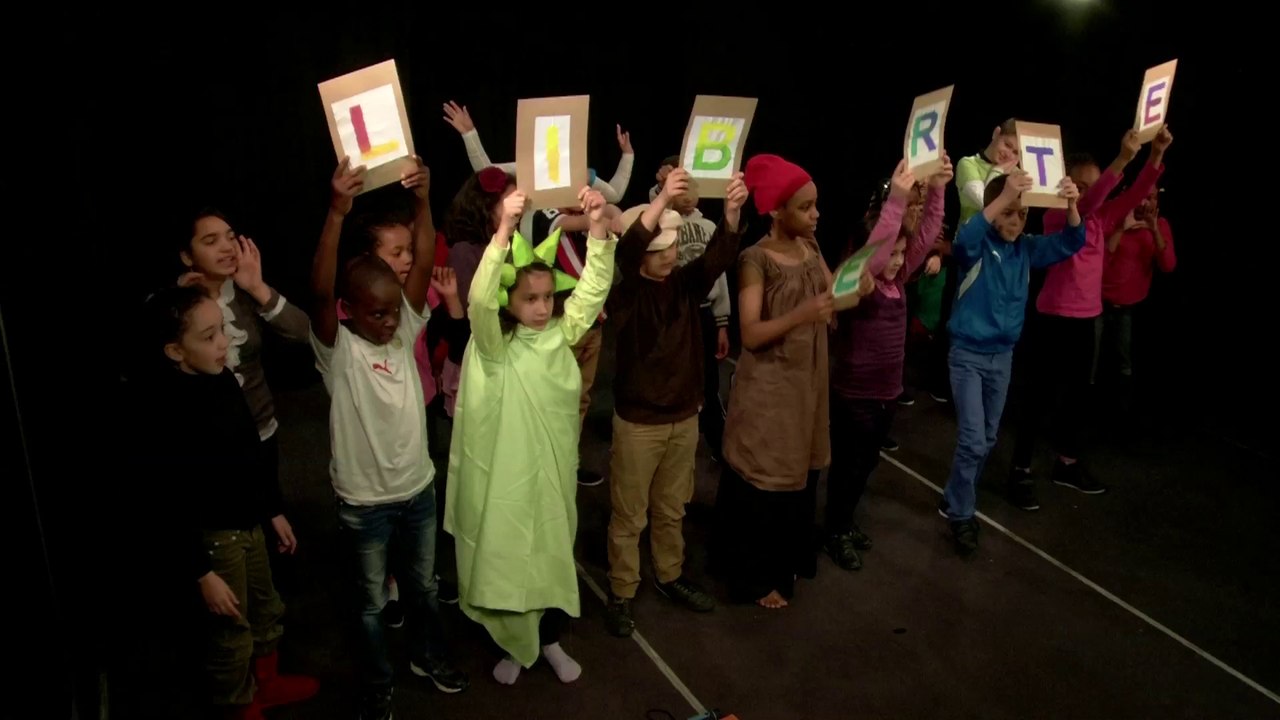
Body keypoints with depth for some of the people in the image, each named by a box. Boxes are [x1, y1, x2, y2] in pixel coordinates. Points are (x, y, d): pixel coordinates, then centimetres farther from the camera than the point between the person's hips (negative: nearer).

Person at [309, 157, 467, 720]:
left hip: (418, 488, 4)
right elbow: (320, 292, -36)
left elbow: (424, 265, -19)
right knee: (373, 602, 16)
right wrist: (338, 212, -47)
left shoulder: (403, 329, -5)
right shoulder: (337, 348, -17)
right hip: (364, 501, -4)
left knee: (424, 586, 24)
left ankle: (428, 655, 50)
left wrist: (422, 200, -33)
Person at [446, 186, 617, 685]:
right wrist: (504, 231, -39)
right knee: (506, 557, 10)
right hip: (506, 470, -3)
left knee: (555, 554, 17)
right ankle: (515, 646, 33)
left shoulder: (562, 333, 0)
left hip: (553, 465, 4)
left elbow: (594, 288, -8)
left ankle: (550, 641, 38)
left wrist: (599, 229, -22)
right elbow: (479, 299, -31)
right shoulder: (494, 343, -12)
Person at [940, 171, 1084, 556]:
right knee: (972, 440, -8)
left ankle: (955, 499, 34)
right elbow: (963, 241, -37)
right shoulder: (978, 244, -15)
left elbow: (1071, 243, -6)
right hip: (968, 353, -6)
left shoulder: (1027, 248, 0)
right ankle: (961, 514, 10)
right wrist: (1003, 197, -48)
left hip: (1003, 354, 6)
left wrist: (1071, 206, -25)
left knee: (987, 439, 15)